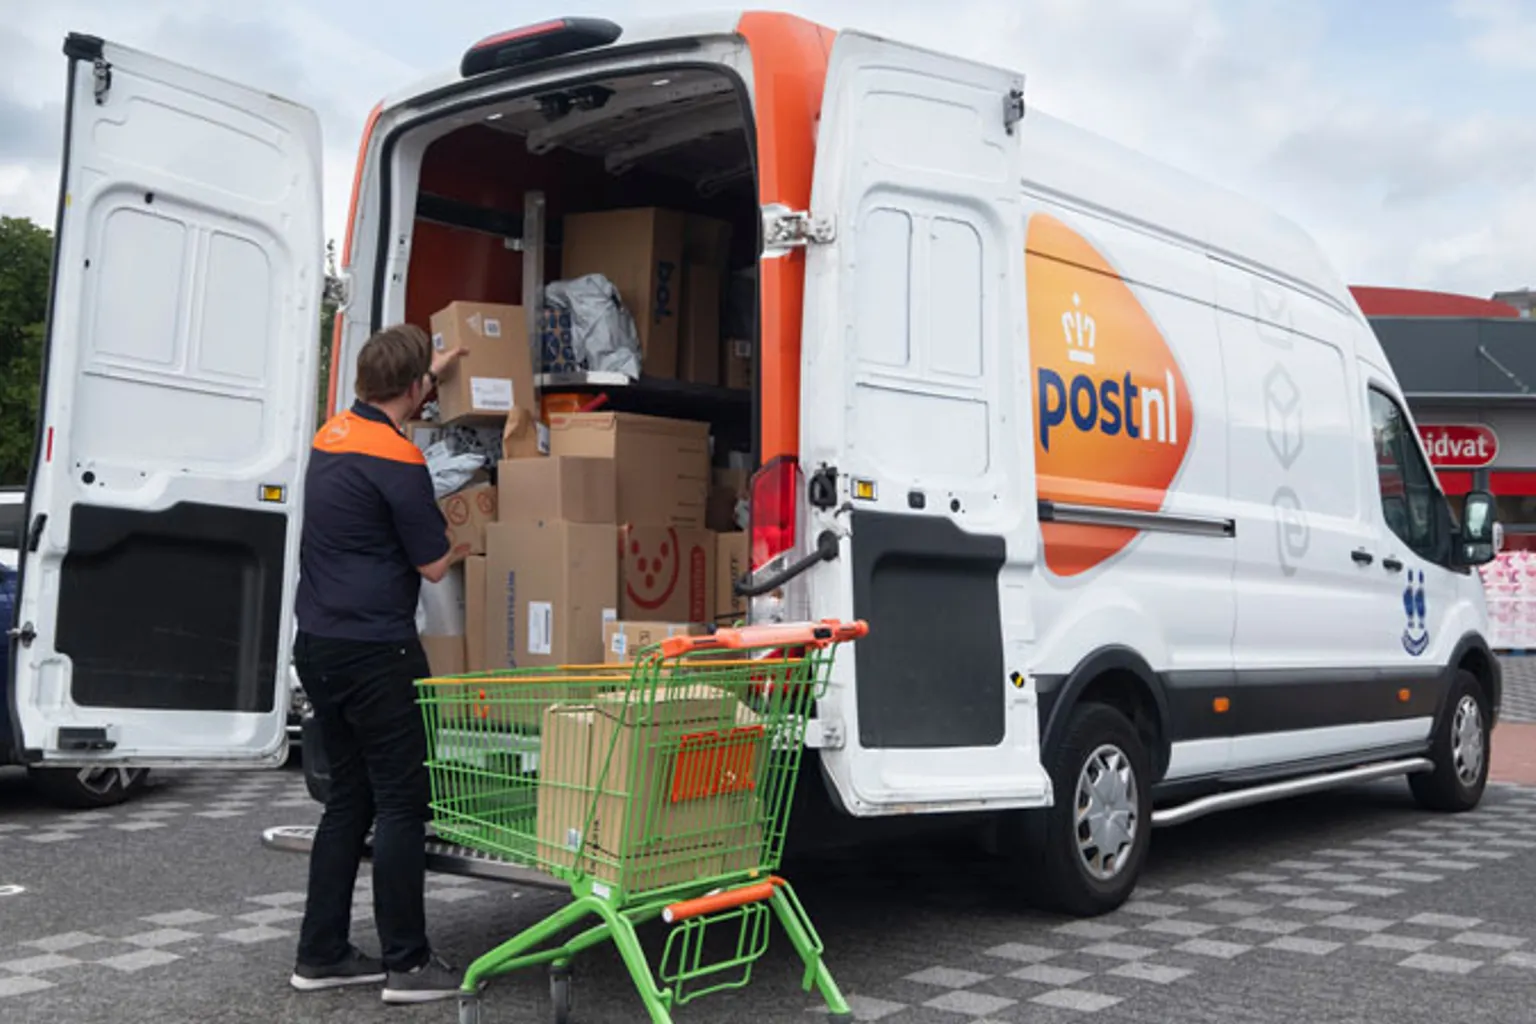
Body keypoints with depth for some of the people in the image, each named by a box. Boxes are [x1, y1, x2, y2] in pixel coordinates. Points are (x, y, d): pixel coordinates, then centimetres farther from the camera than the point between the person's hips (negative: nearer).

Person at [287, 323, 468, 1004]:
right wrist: (447, 526, 10)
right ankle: (407, 964, 3)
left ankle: (321, 954, 19)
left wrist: (431, 369, 46)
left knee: (350, 798, 15)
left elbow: (386, 406, 37)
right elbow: (434, 566, -10)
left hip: (318, 644, 9)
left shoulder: (334, 432, 11)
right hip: (374, 651, -9)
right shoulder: (398, 460, -16)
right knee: (401, 801, -2)